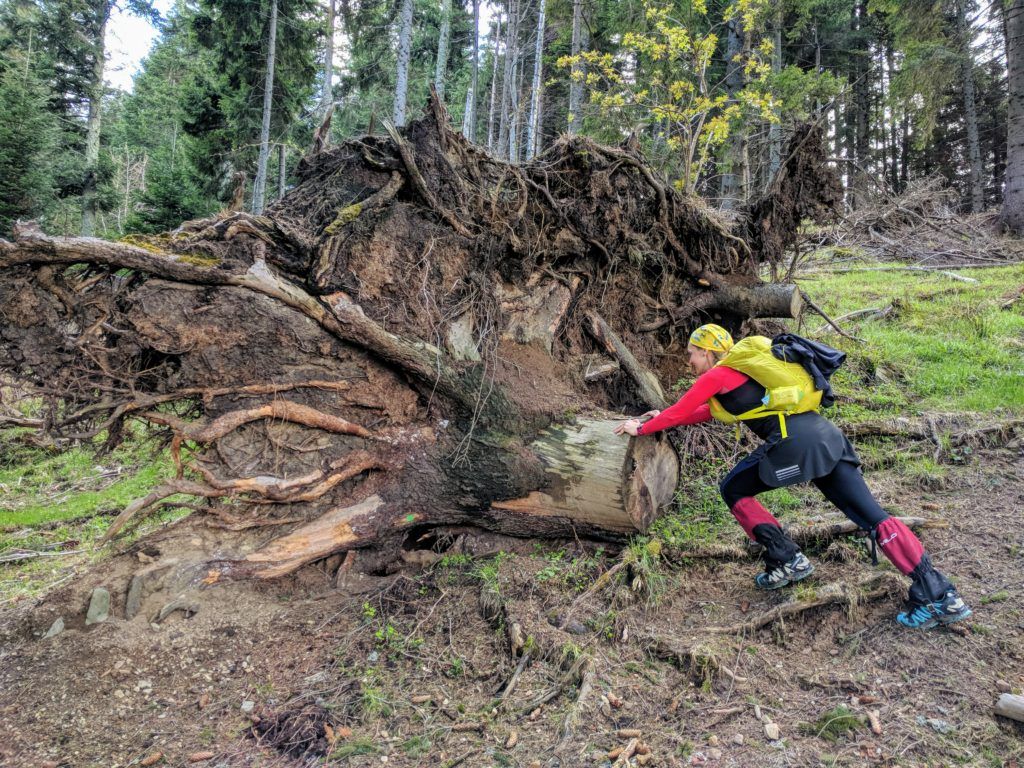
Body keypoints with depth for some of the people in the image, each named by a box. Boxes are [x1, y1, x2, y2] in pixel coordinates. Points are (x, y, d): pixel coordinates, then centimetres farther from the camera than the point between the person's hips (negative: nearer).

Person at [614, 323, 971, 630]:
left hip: (793, 442, -9)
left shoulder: (716, 376, 3)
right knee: (872, 515, 3)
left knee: (733, 490, 11)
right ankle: (940, 595, -2)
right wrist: (665, 417, 41)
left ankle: (787, 560, 6)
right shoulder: (741, 370, 28)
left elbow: (677, 413, 10)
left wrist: (640, 428, 23)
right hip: (826, 436, 9)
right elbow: (709, 411, 39)